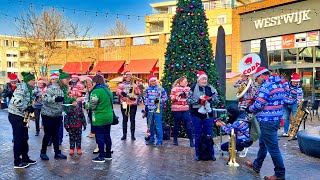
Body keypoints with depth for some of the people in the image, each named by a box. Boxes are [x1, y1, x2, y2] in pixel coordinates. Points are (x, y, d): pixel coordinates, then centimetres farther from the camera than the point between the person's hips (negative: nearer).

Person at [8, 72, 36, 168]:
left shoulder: (28, 89, 12)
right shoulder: (22, 87, -17)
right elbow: (16, 101, -28)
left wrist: (31, 108, 2)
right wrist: (28, 108, -19)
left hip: (22, 116, 9)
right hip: (16, 116, -9)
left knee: (24, 138, 14)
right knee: (18, 139, -1)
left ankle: (25, 158, 25)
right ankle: (17, 162, 9)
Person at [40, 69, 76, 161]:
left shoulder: (65, 89, 7)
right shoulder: (52, 87, -18)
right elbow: (45, 99, -24)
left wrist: (72, 101, 0)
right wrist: (55, 98, -36)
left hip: (58, 115, 7)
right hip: (48, 115, -7)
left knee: (56, 134, 12)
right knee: (48, 134, 1)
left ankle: (57, 152, 19)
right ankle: (43, 152, 17)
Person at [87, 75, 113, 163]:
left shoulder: (96, 91, -16)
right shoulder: (107, 90, 9)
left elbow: (92, 106, -17)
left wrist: (87, 104, 2)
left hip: (99, 118, -8)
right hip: (109, 116, 8)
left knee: (100, 137, 2)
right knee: (107, 136, 16)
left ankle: (101, 157, 8)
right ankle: (108, 155, 26)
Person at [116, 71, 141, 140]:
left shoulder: (134, 85, 12)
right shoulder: (121, 85, 7)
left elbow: (138, 92, 2)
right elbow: (118, 91, -10)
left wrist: (134, 90, -17)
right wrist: (122, 93, -30)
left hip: (133, 104, 1)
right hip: (124, 104, 0)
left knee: (132, 119, 1)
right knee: (124, 119, 5)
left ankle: (132, 134, 8)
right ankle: (124, 134, 14)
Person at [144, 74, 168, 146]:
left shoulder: (160, 89, -6)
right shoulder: (147, 89, 9)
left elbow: (165, 97, -4)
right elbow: (145, 98, 19)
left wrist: (159, 100, -18)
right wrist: (146, 105, 12)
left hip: (158, 109, -5)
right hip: (150, 109, 5)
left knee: (158, 126, -6)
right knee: (150, 125, 13)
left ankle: (159, 141, 4)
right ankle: (151, 139, 26)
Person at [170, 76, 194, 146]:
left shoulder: (188, 88, 10)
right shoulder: (175, 88, 1)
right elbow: (172, 98, -4)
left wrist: (186, 94, -8)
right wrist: (178, 95, -18)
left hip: (186, 110, 2)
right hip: (176, 110, -2)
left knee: (189, 125, -3)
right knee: (177, 125, 10)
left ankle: (191, 141, 4)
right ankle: (175, 139, 26)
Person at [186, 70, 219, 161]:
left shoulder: (210, 88, 4)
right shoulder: (193, 88, -4)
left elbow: (217, 100, 7)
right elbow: (188, 100, -5)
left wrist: (211, 99, -14)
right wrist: (198, 100, -18)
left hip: (208, 114, 2)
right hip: (197, 115, -2)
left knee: (209, 134, 7)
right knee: (198, 135, 6)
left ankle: (211, 153, 18)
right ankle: (198, 153, 17)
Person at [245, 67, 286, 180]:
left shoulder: (266, 86, -19)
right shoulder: (279, 84, 12)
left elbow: (258, 105, -21)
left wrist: (249, 109, -2)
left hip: (267, 121, -10)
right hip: (276, 119, 10)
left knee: (272, 148, -1)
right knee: (263, 144, 21)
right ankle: (256, 165, 35)